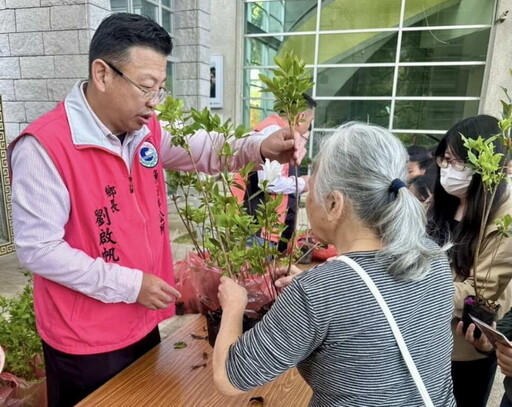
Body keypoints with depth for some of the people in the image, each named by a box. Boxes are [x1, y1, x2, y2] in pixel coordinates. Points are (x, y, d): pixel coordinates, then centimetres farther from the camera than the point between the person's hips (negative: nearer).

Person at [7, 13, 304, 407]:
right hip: (85, 341, -6)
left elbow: (201, 149, 9)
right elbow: (38, 249, -21)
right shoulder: (44, 146, -22)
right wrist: (129, 285, -21)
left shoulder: (147, 128, -1)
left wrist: (259, 147, -10)